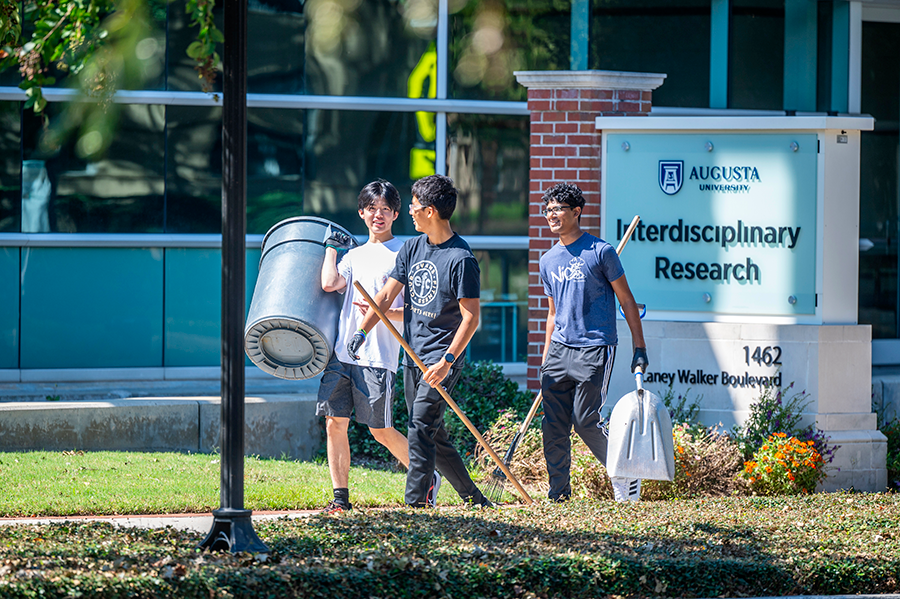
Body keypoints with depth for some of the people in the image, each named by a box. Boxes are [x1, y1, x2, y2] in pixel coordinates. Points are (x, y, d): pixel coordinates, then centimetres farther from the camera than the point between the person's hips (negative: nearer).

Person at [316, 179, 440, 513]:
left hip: (378, 357, -5)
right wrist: (330, 248, 11)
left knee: (381, 430, -3)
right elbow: (329, 284, 1)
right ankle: (341, 497, 6)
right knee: (335, 423, -1)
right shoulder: (354, 255, 18)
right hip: (342, 352, 5)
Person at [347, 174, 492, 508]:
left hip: (443, 357, -8)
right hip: (413, 356, 8)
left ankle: (415, 504, -17)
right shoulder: (412, 248, 9)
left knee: (421, 429, -17)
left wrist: (446, 361, -22)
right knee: (434, 436, 10)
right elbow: (387, 295, 9)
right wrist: (362, 332, -4)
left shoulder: (461, 259, -13)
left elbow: (471, 318, -14)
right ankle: (474, 499, 20)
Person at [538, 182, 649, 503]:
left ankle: (625, 475, 8)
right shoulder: (548, 260, 13)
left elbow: (627, 301, 0)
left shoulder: (600, 252, -4)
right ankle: (558, 494, 7)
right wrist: (546, 361, 18)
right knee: (553, 425, 1)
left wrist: (640, 348, -4)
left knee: (585, 421, -11)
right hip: (560, 350, 6)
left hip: (594, 349, -6)